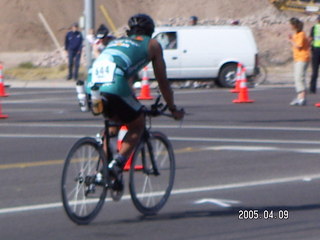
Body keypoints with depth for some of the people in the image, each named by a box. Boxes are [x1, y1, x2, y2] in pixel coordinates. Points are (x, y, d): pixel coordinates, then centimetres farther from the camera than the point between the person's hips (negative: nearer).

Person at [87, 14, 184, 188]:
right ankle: (117, 164, -5)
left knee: (114, 121, 31)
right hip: (114, 87, -5)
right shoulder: (152, 44, 22)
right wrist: (173, 109, 36)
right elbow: (163, 82, 24)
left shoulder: (116, 41, 36)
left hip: (93, 86, 5)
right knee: (137, 126, 16)